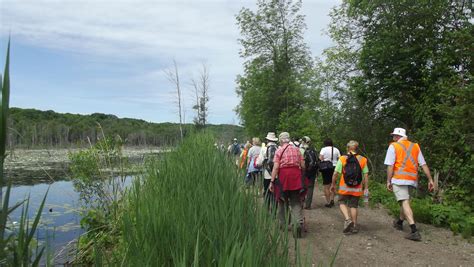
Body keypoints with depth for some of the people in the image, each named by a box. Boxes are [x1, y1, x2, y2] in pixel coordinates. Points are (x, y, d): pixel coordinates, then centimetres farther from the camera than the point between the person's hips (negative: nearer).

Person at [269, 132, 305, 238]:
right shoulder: (296, 149, 8)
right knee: (296, 201, 7)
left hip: (283, 176, -2)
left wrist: (272, 181, -8)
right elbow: (303, 166, 6)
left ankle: (283, 224, 24)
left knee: (282, 201, 14)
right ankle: (298, 221, -14)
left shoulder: (279, 150, -2)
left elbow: (276, 167, -10)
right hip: (295, 176, 2)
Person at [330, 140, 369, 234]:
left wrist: (333, 184, 5)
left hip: (344, 187, -2)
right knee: (353, 206, 12)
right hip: (357, 189, 2)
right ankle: (354, 226, 18)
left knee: (342, 202, 14)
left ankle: (347, 219, -7)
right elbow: (366, 175, -2)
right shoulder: (362, 159, -2)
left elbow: (336, 173, -7)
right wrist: (366, 188, 6)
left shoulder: (342, 159, -7)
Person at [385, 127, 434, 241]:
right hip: (412, 179, 6)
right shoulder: (415, 146, 12)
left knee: (404, 202, -8)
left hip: (399, 179, -6)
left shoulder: (393, 146, -3)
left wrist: (388, 181, -5)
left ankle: (414, 231, -19)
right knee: (405, 201, 22)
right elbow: (424, 164, 8)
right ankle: (399, 222, 41)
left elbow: (390, 166, -9)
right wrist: (430, 180, 9)